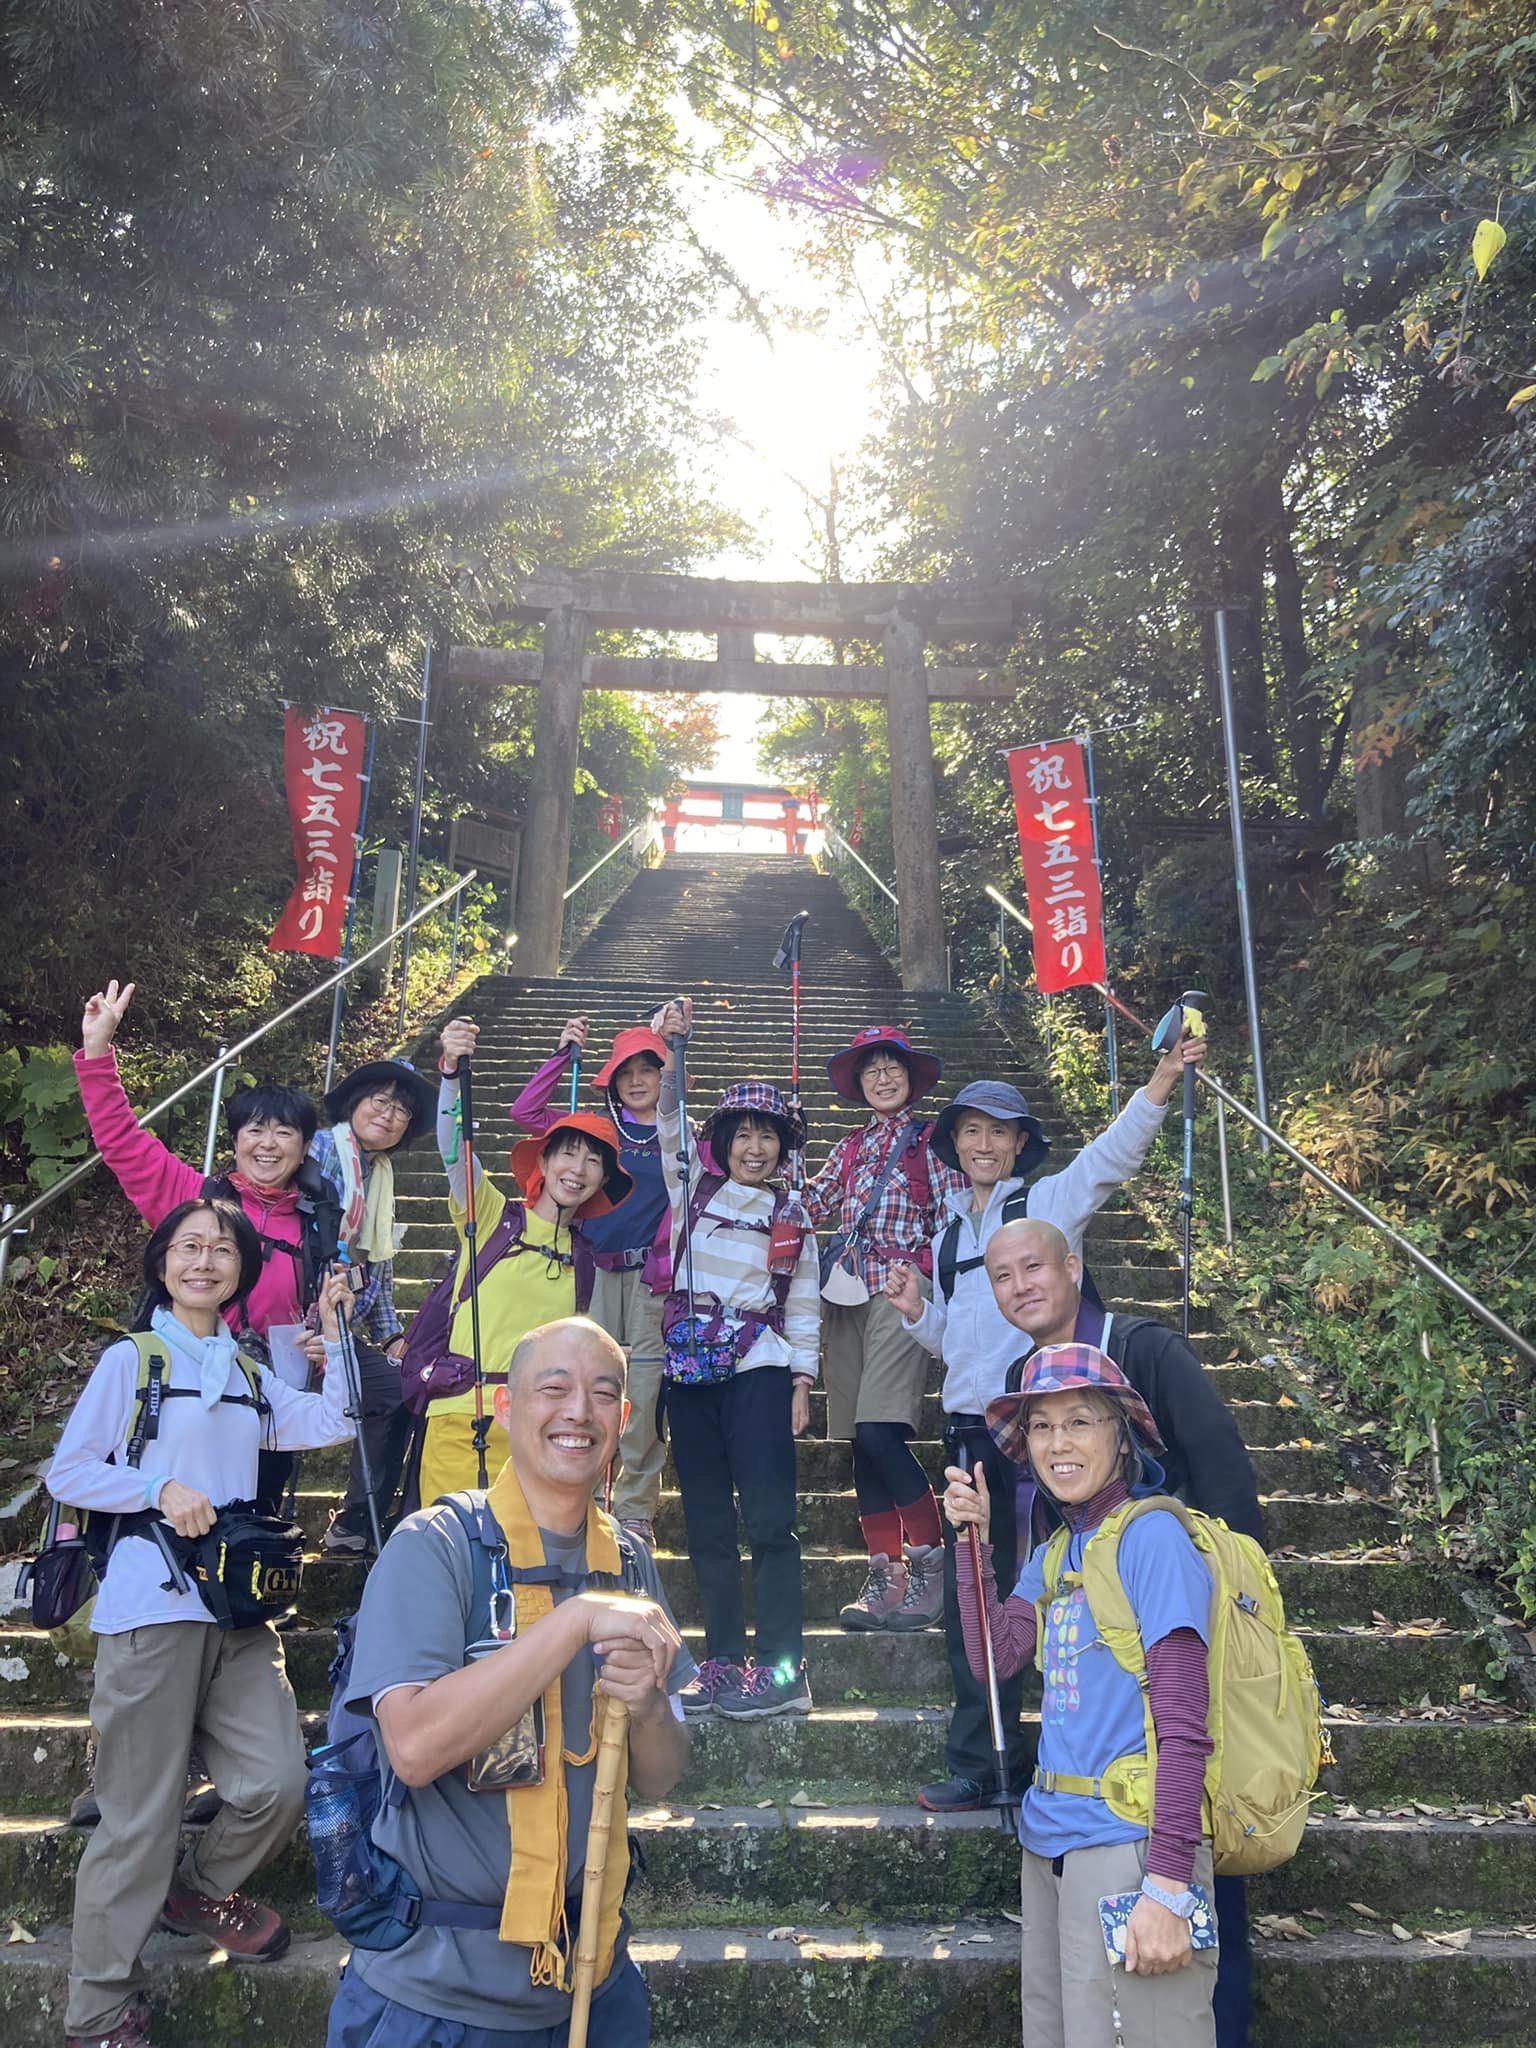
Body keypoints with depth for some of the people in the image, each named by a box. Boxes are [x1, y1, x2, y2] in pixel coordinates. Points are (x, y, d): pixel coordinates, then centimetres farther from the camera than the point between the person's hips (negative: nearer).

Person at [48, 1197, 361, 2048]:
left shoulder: (248, 1375, 16)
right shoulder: (130, 1358, 0)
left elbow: (333, 1424, 8)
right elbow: (66, 1473, -1)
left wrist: (334, 1332, 4)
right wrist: (160, 1488, -14)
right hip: (151, 1605, -5)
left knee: (276, 1786, -2)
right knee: (142, 1814, 0)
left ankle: (201, 1888, 29)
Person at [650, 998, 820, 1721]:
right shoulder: (691, 1191, 9)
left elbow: (803, 1307, 9)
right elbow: (664, 1122, 1)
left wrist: (801, 1381, 1)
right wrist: (671, 1046, -10)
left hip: (759, 1371, -2)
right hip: (692, 1369, 2)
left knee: (768, 1518, -8)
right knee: (707, 1521, 5)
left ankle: (782, 1670, -6)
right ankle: (723, 1661, 11)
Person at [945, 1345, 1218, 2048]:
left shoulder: (1152, 1535, -12)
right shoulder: (1052, 1551, 12)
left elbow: (1182, 1721, -17)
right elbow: (995, 1657, 4)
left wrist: (1168, 1883, -21)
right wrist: (973, 1536, 0)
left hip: (1128, 1840, -7)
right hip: (1050, 1837, 7)